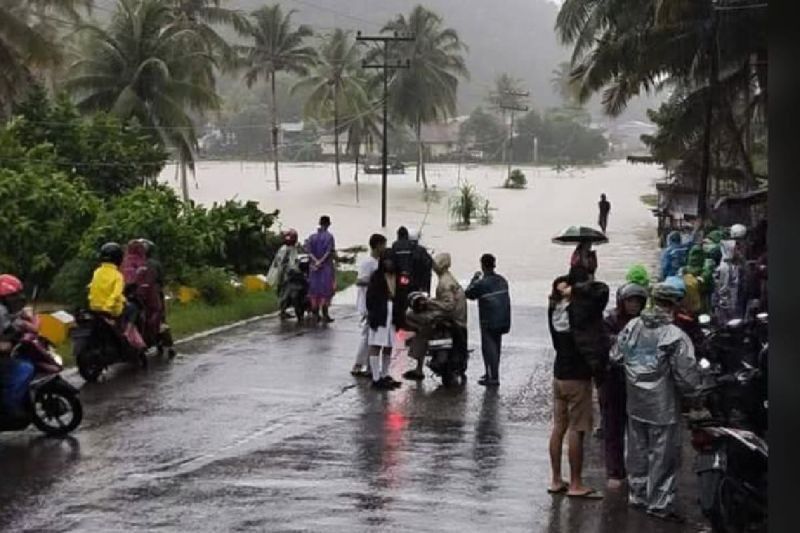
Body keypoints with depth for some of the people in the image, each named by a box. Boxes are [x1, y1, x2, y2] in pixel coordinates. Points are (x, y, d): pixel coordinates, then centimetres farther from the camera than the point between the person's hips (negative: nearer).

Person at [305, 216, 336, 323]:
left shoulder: (312, 237, 5)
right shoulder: (329, 236, -7)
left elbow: (309, 250, -6)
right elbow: (329, 252, -16)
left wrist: (316, 261, -13)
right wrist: (321, 261, -13)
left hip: (314, 266, 4)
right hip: (326, 266, -4)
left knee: (315, 290, 9)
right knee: (326, 290, 0)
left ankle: (315, 315, 9)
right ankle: (325, 315, -1)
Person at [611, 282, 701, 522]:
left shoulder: (632, 326, -5)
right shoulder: (676, 337, -20)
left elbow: (616, 356, 6)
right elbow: (687, 378, -20)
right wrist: (692, 385, 2)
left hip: (635, 405, 6)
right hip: (663, 407, -6)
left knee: (637, 451, 20)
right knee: (663, 455, 7)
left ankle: (637, 495, 33)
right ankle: (659, 503, 14)